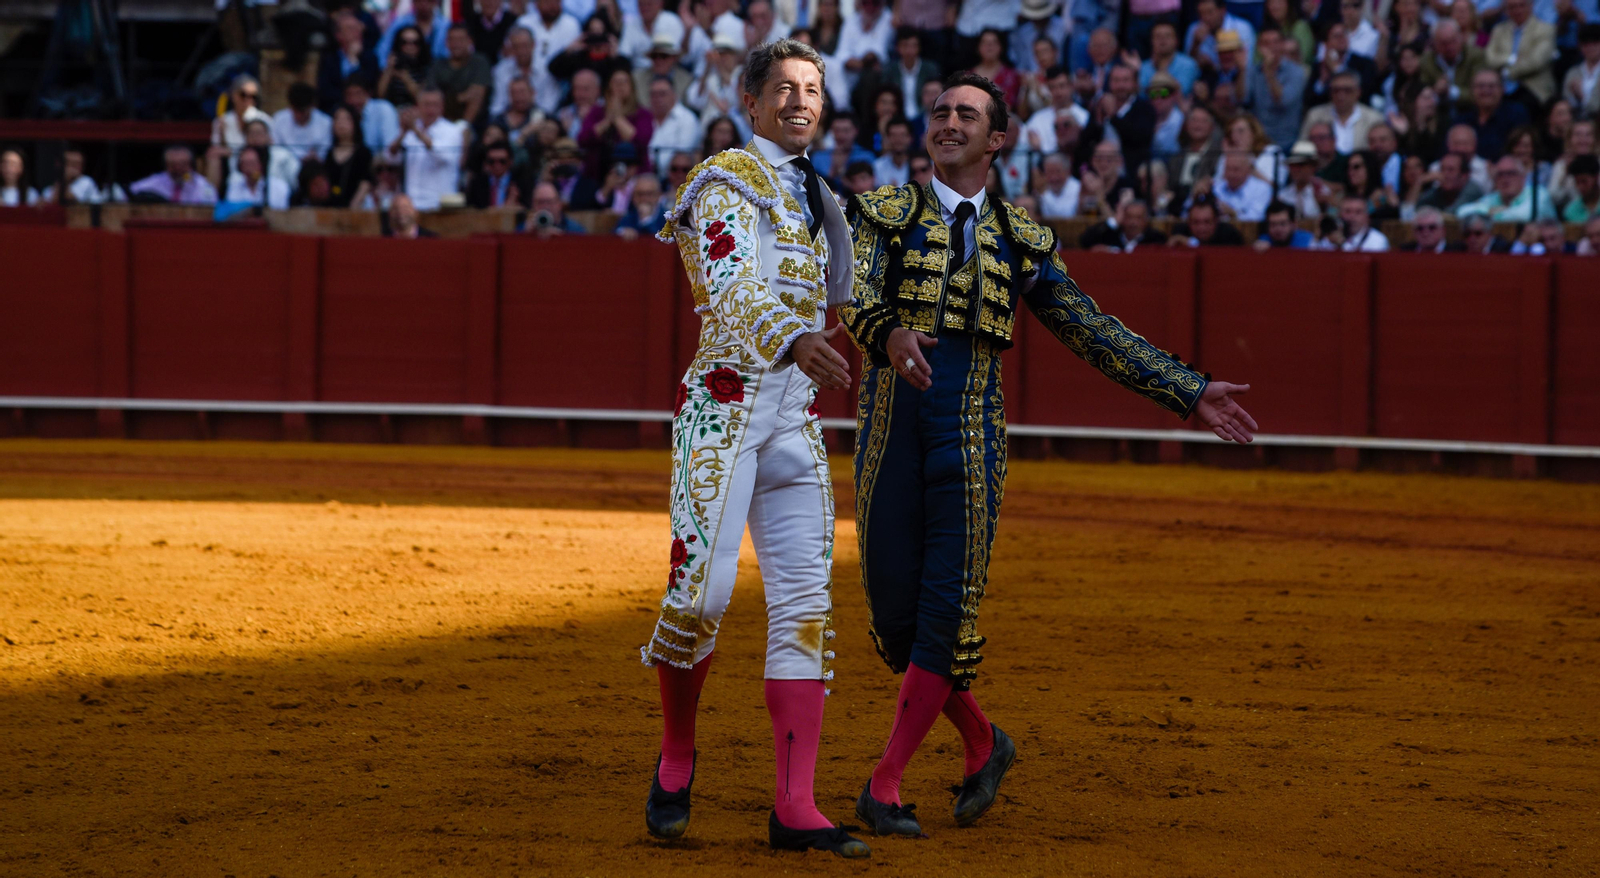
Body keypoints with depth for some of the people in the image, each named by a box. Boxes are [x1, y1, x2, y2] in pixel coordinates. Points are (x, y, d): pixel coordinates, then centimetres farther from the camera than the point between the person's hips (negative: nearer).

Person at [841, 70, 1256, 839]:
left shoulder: (1020, 240, 12)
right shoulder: (885, 212, 5)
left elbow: (1097, 335, 15)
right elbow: (854, 297, -12)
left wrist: (1190, 394, 10)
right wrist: (889, 336, -36)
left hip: (970, 436, 0)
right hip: (888, 424, 0)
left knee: (949, 612, -9)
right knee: (893, 608, 1)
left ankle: (885, 785, -2)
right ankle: (981, 742, 24)